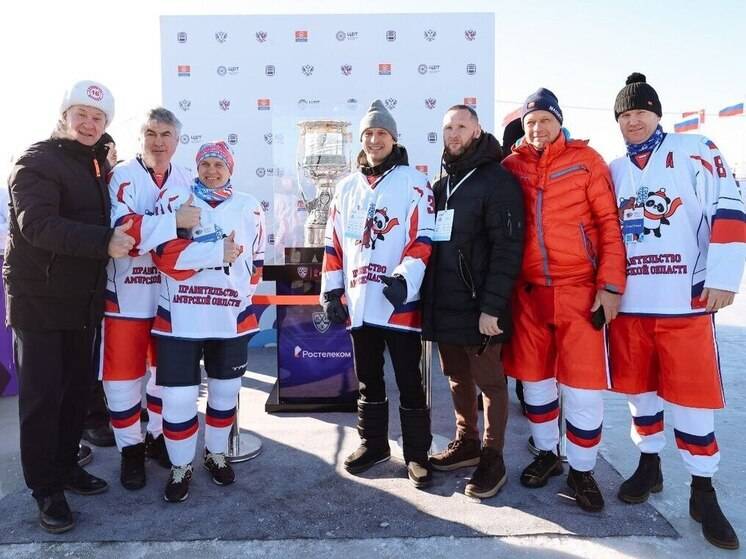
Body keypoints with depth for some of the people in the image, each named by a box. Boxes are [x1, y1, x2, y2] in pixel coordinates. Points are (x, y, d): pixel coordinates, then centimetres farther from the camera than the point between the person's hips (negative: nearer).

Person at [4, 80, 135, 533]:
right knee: (43, 394, 1)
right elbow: (37, 224, -25)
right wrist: (103, 241, -31)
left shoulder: (99, 165, 13)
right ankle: (46, 488, 14)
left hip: (83, 301, 7)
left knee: (78, 387, 14)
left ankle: (65, 465, 30)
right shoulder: (38, 162, -10)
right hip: (38, 299, -7)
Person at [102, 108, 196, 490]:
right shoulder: (123, 176, -9)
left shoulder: (187, 181, 7)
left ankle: (159, 437, 35)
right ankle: (131, 449, 23)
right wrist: (174, 220, -29)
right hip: (126, 296, -4)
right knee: (124, 375, 5)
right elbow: (122, 231, -23)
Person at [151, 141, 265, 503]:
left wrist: (241, 293, 5)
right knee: (179, 397, 1)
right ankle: (180, 467, 23)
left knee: (225, 391, 15)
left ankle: (217, 454, 37)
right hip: (179, 317, -2)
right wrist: (218, 252, -16)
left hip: (232, 318, 2)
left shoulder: (249, 207, 6)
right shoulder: (175, 199, 0)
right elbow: (164, 254, -13)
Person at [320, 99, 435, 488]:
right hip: (359, 302, 5)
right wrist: (331, 289, 9)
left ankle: (416, 453, 19)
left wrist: (404, 278, -22)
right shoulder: (347, 187, 15)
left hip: (399, 301, -5)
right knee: (368, 379, 17)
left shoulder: (413, 182, 0)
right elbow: (334, 242, 15)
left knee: (409, 381, 4)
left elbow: (423, 238, -9)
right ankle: (373, 443, 33)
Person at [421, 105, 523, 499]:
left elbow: (507, 248, -15)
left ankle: (492, 458, 18)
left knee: (489, 382, 5)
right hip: (443, 304, 7)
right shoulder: (439, 186, 16)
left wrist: (492, 306, -21)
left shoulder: (498, 181, -7)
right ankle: (466, 442, 33)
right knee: (457, 379, 17)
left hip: (478, 307, -7)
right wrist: (428, 297, 11)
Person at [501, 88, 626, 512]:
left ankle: (582, 470, 21)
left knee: (583, 385, 1)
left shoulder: (586, 160, -1)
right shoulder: (511, 167, 6)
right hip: (529, 291, 3)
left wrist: (611, 285, -10)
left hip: (580, 290, -3)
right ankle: (547, 454, 33)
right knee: (535, 379, 12)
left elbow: (610, 223, -3)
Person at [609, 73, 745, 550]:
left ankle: (703, 494, 17)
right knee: (638, 389, 12)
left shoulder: (696, 151, 2)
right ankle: (649, 465, 32)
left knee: (691, 395, 1)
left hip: (686, 300, -3)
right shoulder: (613, 171, 13)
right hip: (627, 302, 4)